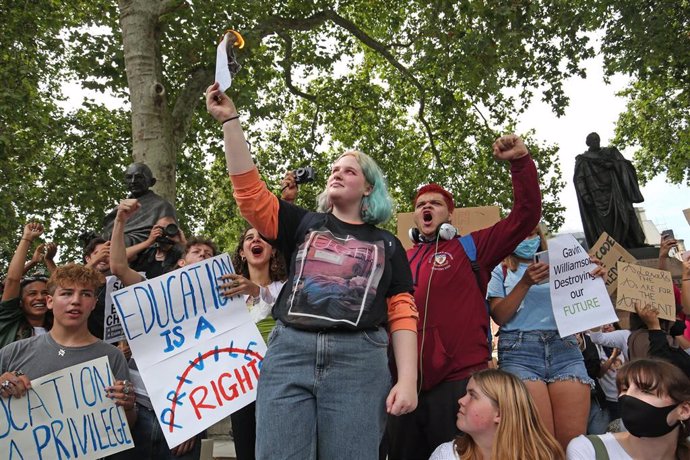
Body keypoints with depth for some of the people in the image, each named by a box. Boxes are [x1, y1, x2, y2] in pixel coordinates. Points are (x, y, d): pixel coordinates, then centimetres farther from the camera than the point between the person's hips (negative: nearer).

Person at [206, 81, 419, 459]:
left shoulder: (386, 244, 15)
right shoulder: (304, 225, 17)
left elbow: (402, 314, 8)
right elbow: (249, 192, 5)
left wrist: (407, 379, -3)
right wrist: (229, 119, 1)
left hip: (359, 361, 0)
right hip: (289, 351, 1)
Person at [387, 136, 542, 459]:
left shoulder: (470, 248, 6)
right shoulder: (401, 261, 15)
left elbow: (525, 215, 0)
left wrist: (520, 160, -8)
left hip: (459, 380, -4)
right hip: (406, 382, 4)